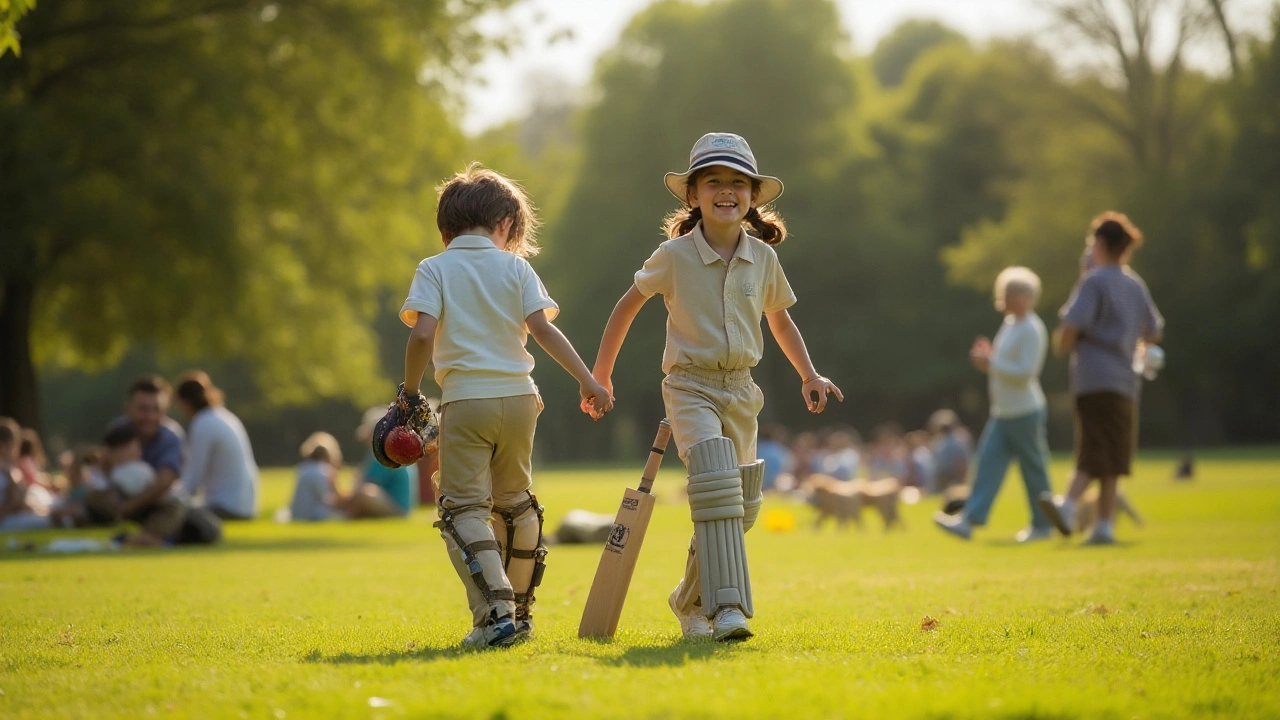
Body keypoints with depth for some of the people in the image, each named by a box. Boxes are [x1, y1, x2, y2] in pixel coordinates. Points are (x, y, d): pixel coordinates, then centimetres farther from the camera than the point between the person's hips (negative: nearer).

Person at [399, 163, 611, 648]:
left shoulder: (434, 269, 1)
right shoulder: (515, 267, 6)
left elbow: (422, 334, -11)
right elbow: (542, 328, -4)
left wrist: (410, 393, 0)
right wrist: (587, 380, -2)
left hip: (464, 400, -3)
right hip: (517, 396, 3)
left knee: (464, 508, -2)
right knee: (515, 502, 20)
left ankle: (495, 611, -20)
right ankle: (520, 611, 27)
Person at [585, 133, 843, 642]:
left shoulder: (763, 258, 3)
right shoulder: (674, 256, -7)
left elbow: (779, 319, 20)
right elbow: (628, 305, 7)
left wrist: (808, 376, 13)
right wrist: (601, 375, 9)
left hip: (740, 390, 5)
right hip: (691, 386, -5)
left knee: (740, 507, 8)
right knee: (716, 485, -26)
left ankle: (691, 601, 30)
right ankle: (726, 608, -30)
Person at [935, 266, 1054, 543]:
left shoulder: (1031, 330, -16)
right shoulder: (1010, 323, 12)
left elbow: (1026, 371, -23)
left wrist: (991, 363, -19)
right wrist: (988, 359, 4)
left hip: (1025, 413, -9)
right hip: (1003, 413, 9)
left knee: (1033, 469, 2)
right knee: (988, 465, 1)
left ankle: (1042, 525, 12)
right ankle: (970, 519, -4)